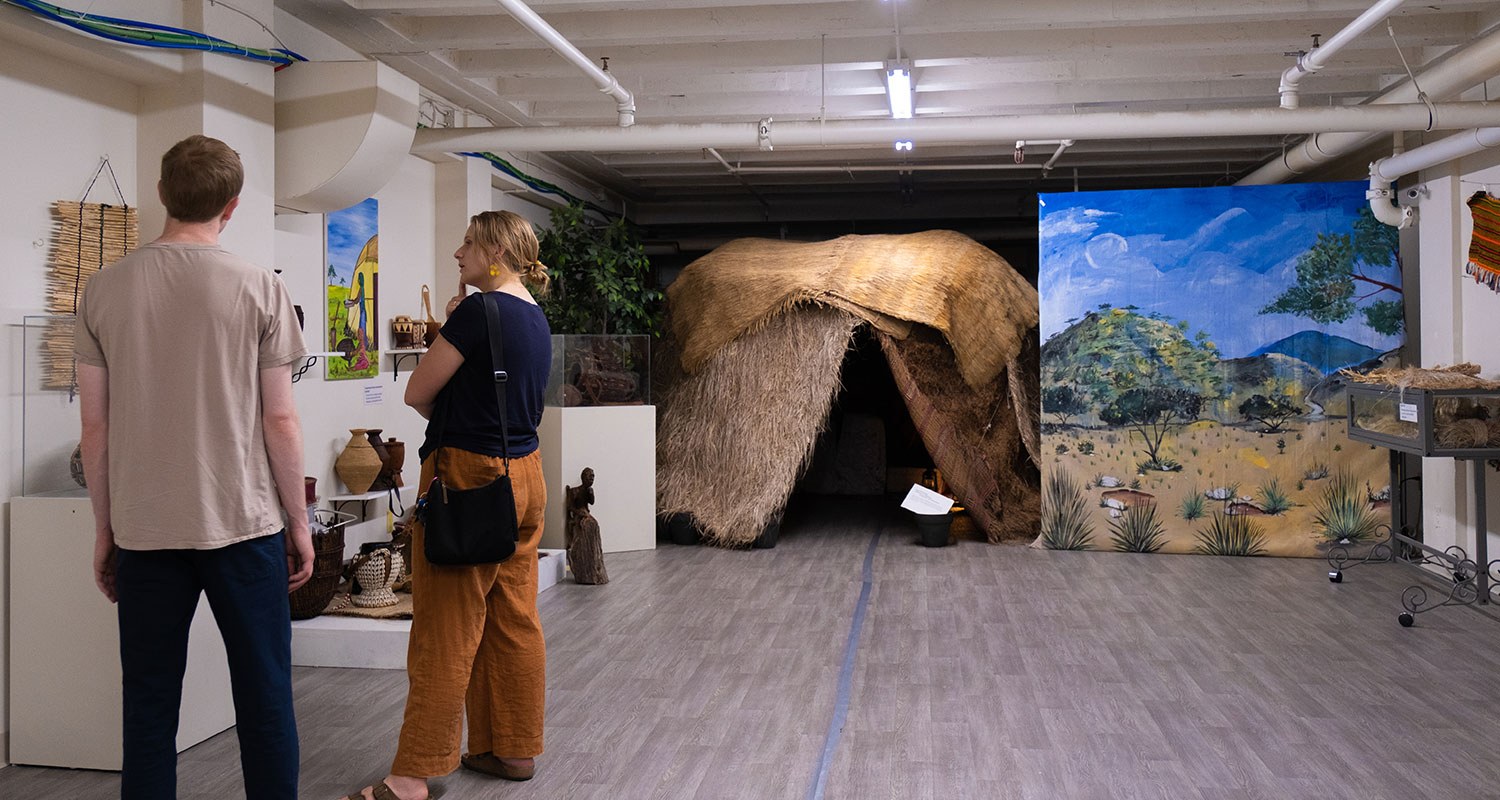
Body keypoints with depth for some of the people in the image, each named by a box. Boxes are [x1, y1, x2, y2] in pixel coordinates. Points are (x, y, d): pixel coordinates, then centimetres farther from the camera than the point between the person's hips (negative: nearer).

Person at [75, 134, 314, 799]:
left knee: (148, 707, 11)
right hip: (244, 524, -2)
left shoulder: (105, 290, 2)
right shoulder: (259, 289, -5)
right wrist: (298, 522, 5)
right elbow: (279, 420, -5)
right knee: (264, 700, 7)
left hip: (143, 531, 2)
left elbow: (95, 427, 4)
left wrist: (104, 530, 13)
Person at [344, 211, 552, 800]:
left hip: (469, 475, -9)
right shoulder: (536, 319, 12)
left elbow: (418, 393, -9)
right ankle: (514, 750, 24)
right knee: (514, 622, 14)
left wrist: (444, 413, 8)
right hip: (524, 475, 9)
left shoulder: (480, 310, -15)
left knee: (445, 634, -3)